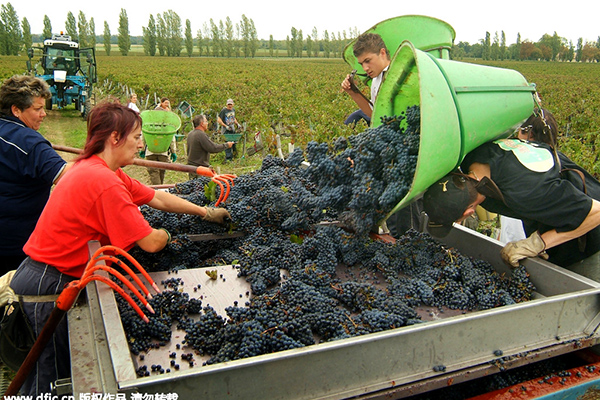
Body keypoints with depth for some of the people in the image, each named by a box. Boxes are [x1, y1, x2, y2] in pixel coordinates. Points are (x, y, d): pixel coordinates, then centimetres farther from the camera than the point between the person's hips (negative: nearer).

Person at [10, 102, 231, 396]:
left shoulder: (93, 169, 6)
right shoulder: (105, 182, -26)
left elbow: (156, 198, 11)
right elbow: (150, 243, -24)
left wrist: (206, 212, 12)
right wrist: (165, 236, 1)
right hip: (48, 285, -9)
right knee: (52, 375, 7)